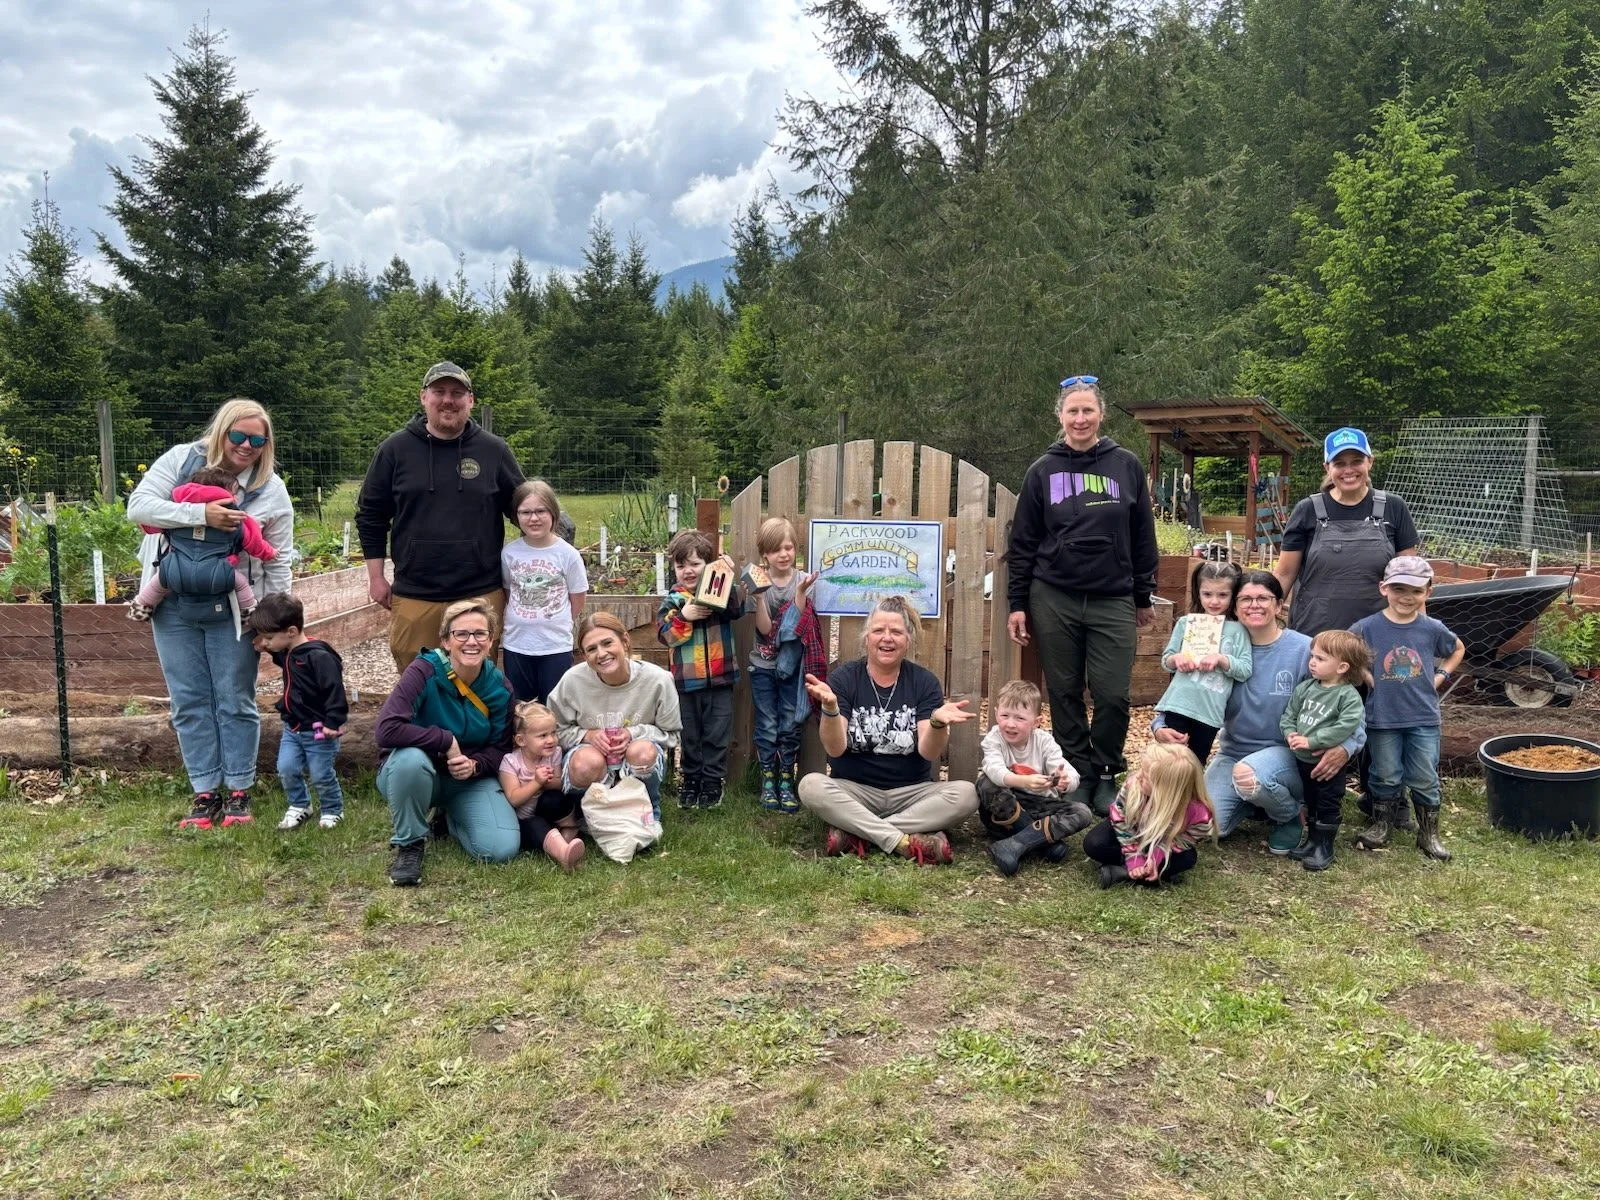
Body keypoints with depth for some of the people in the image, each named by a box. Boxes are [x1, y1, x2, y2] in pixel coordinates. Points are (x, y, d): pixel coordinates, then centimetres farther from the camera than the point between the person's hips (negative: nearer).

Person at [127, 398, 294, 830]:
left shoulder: (272, 490, -2)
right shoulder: (181, 459, -1)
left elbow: (277, 565, -1)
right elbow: (139, 506, -11)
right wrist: (201, 514, -23)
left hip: (232, 610, -1)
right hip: (175, 606, 1)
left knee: (236, 701, 5)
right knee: (190, 702, 6)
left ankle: (239, 792, 16)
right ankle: (206, 793, 16)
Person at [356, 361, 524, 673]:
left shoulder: (494, 450, 3)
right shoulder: (395, 449, 4)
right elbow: (371, 516, 9)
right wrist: (376, 577, 6)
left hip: (482, 595, 0)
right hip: (414, 598, 1)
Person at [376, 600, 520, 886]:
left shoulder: (499, 687, -8)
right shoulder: (425, 671, -23)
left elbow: (500, 748, 1)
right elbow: (387, 729, -34)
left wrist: (475, 765, -21)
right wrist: (447, 740, -28)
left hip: (470, 780, 4)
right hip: (416, 775, -3)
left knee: (503, 849, -18)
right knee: (410, 758, -40)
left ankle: (452, 817, 18)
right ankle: (409, 844, -11)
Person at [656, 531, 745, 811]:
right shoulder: (672, 600, 0)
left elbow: (738, 609, -20)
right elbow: (665, 636, -9)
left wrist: (728, 579, -31)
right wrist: (684, 616, -24)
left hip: (720, 677, -1)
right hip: (687, 680, 1)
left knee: (717, 735, 8)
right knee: (690, 735, 14)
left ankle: (713, 781, 20)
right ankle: (690, 779, 28)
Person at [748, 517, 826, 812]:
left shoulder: (803, 580, -3)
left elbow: (797, 626, -11)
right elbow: (765, 629, -13)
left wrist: (800, 591, -21)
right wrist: (759, 594, -25)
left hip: (792, 664, 1)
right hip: (763, 666, -1)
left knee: (790, 725, 5)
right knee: (767, 726, 5)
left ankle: (786, 782, 16)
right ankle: (768, 780, 16)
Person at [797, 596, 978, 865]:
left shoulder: (924, 681, -1)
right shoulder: (844, 677, -4)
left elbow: (929, 752, -10)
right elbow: (836, 749, -14)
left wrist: (938, 723, -32)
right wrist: (830, 708, -33)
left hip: (912, 792, 2)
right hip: (854, 791, -1)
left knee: (965, 794, -24)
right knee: (811, 786, -29)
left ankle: (854, 833, -25)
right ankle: (905, 842, -30)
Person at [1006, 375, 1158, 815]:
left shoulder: (1127, 466, 6)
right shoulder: (1043, 471, 5)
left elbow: (1143, 536, 10)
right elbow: (1023, 541, 5)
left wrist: (1144, 596, 10)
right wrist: (1017, 603, 1)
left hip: (1113, 601, 0)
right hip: (1053, 599, 0)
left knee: (1113, 695, -3)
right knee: (1065, 694, 6)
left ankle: (1106, 775, 16)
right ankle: (1077, 776, 19)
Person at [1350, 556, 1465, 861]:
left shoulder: (1432, 629, -3)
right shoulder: (1367, 628, -10)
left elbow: (1458, 649, 17)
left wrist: (1440, 676, 5)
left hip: (1424, 719, 1)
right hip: (1382, 719, -1)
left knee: (1425, 780, 9)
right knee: (1386, 778, 11)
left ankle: (1429, 833, 25)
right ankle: (1381, 826, 28)